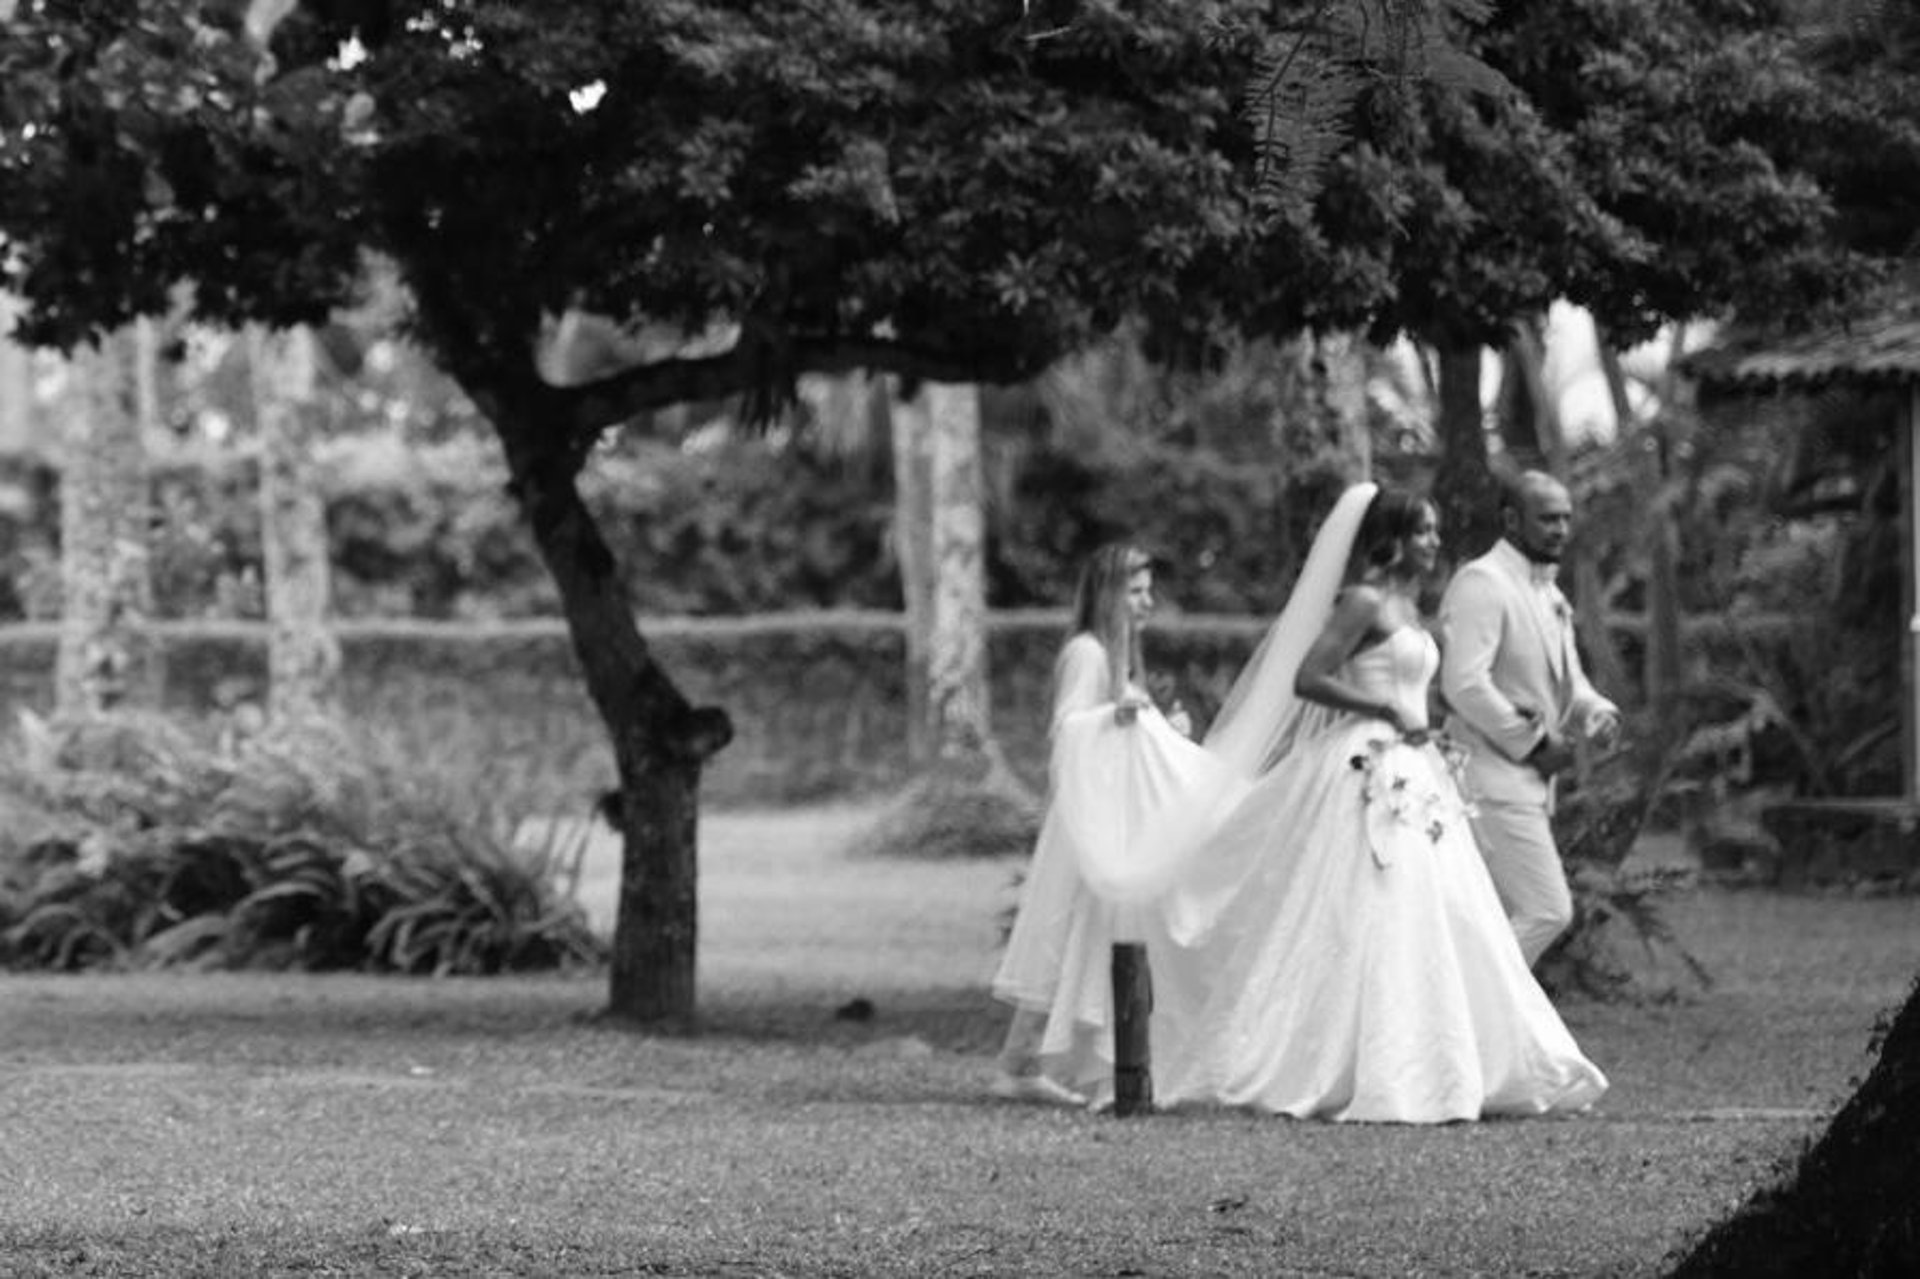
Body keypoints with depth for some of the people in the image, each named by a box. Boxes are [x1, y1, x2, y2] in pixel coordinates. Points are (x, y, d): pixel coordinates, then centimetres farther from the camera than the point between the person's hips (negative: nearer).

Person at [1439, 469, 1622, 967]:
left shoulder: (1550, 596, 17)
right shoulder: (1481, 584, -13)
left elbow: (1569, 683, 24)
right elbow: (1463, 684, -22)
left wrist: (1598, 716, 1)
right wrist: (1534, 742, -16)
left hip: (1528, 779, 9)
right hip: (1493, 780, -9)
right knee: (1547, 911, -13)